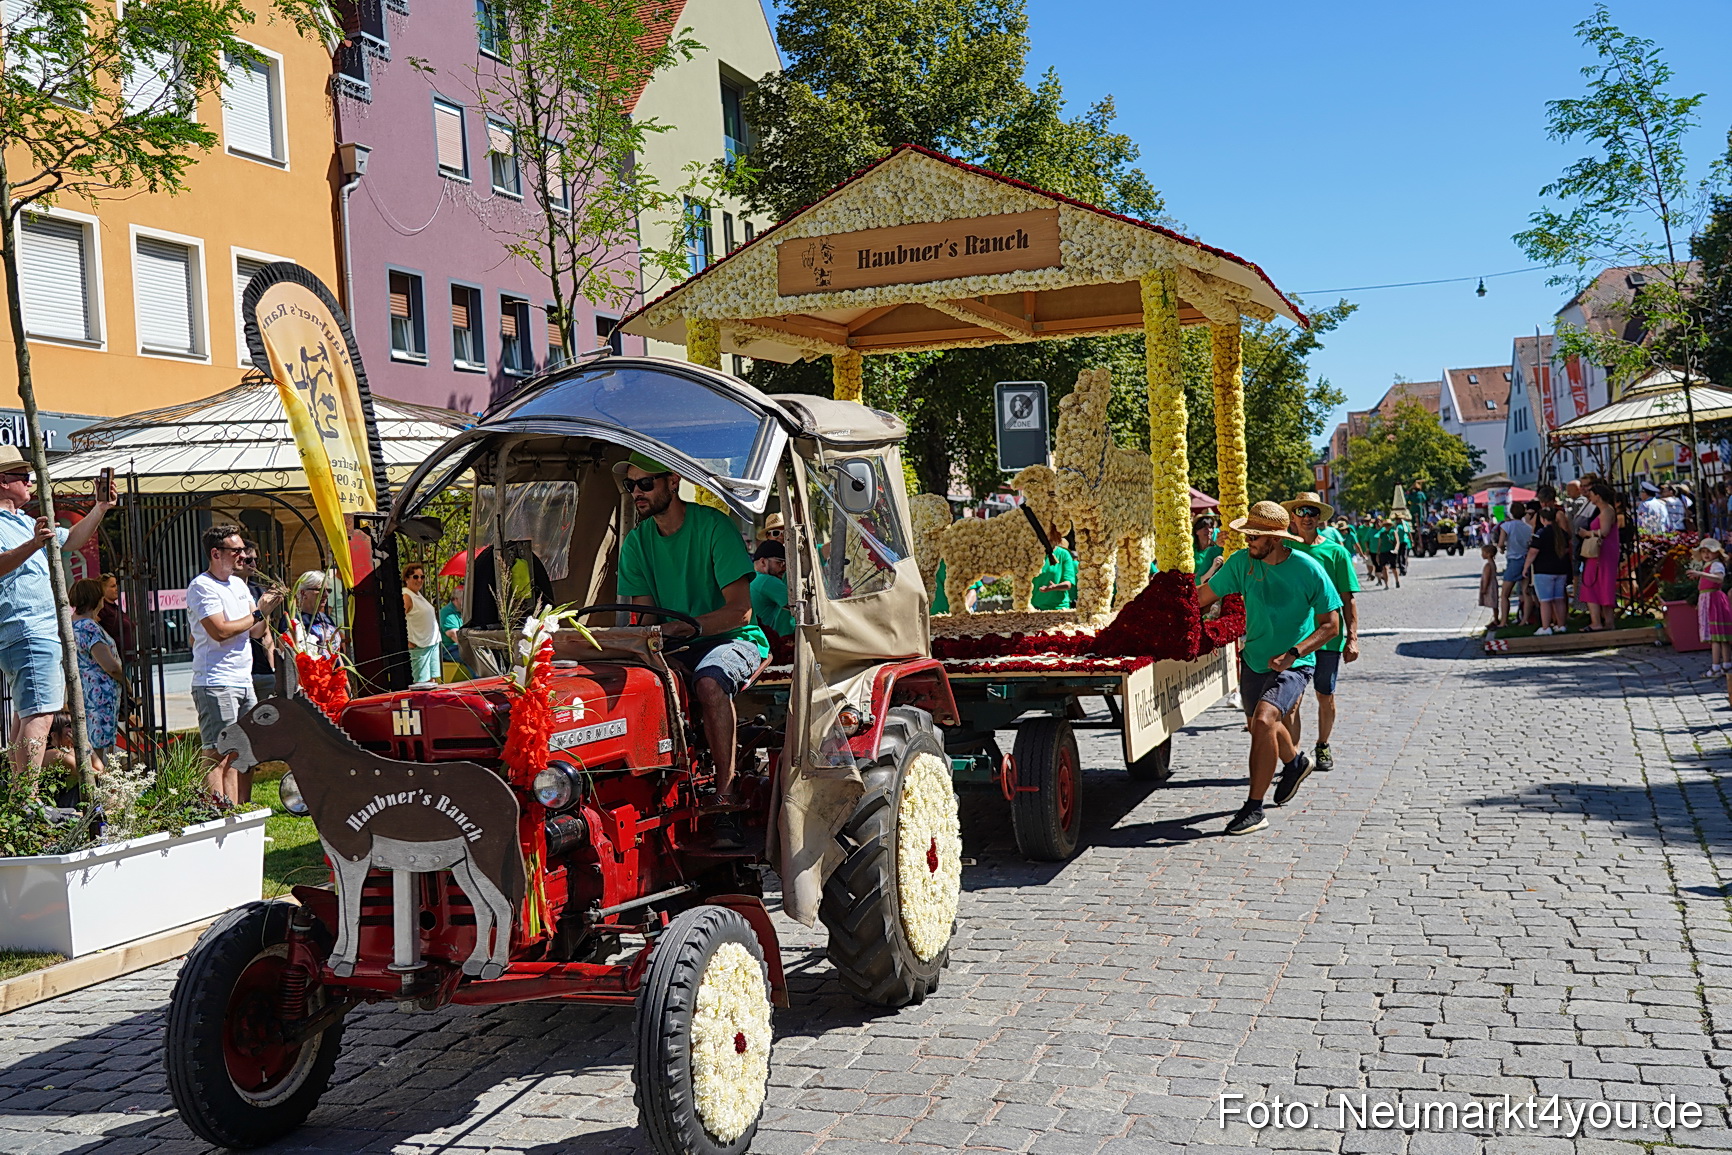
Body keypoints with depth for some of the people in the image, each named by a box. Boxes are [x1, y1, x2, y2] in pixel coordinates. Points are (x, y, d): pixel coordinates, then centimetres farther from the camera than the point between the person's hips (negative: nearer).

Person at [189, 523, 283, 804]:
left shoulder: (238, 584, 17)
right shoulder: (201, 587, -8)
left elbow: (255, 631, 17)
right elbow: (221, 631, -19)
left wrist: (267, 610, -2)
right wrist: (258, 613, -8)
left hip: (244, 683, 9)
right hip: (215, 684, -8)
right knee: (218, 755, -10)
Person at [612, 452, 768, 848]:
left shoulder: (712, 526, -10)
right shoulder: (637, 542, 7)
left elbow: (740, 610, -16)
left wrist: (689, 626, -31)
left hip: (733, 640, -5)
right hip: (673, 650, 5)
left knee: (709, 680, -38)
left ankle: (725, 799, -34)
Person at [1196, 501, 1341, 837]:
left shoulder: (1307, 570, -18)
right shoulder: (1242, 561, -7)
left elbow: (1330, 624, -12)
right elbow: (1203, 597, 0)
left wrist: (1292, 654, -24)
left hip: (1294, 664, -6)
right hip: (1254, 660, 6)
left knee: (1263, 721, -26)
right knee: (1260, 726, 23)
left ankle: (1254, 809, -18)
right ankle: (1294, 762, 58)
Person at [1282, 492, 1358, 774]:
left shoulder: (1336, 552, 1)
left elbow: (1347, 599, 2)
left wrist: (1352, 637, -3)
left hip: (1327, 635, 0)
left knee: (1325, 696, 11)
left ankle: (1322, 747, 31)